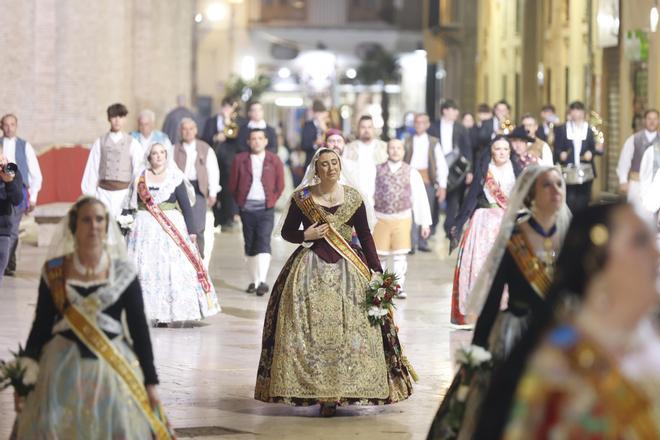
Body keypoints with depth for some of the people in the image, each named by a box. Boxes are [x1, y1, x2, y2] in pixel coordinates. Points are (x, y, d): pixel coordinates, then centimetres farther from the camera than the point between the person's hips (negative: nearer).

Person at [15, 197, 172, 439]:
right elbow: (41, 326, 6)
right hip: (63, 367, 0)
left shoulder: (123, 272, 1)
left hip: (112, 366, 0)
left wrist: (150, 381, 1)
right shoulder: (54, 272, 2)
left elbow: (139, 328, 3)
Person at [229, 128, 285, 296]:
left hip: (266, 209, -2)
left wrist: (271, 201, 1)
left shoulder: (274, 161, 4)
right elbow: (233, 184, 9)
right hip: (247, 209, 2)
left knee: (263, 243, -14)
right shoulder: (240, 160, 5)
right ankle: (254, 281, 16)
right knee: (250, 246, 7)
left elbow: (280, 185, 8)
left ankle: (263, 281, -19)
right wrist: (240, 201, 5)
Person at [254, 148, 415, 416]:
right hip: (310, 268, -1)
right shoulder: (302, 197, 2)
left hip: (347, 268, 1)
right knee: (310, 329, -7)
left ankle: (336, 392, -1)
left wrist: (377, 271, 3)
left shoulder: (353, 198, 6)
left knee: (349, 328, -7)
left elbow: (365, 236, 8)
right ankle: (313, 389, 0)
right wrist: (306, 236, -11)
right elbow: (287, 232, 9)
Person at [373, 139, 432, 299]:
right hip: (381, 218, 1)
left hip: (402, 218, -1)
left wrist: (425, 223, -2)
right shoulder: (378, 171, 2)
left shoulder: (411, 173, 1)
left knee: (400, 254, -6)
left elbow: (420, 197, 1)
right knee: (380, 254, 6)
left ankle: (399, 287, -4)